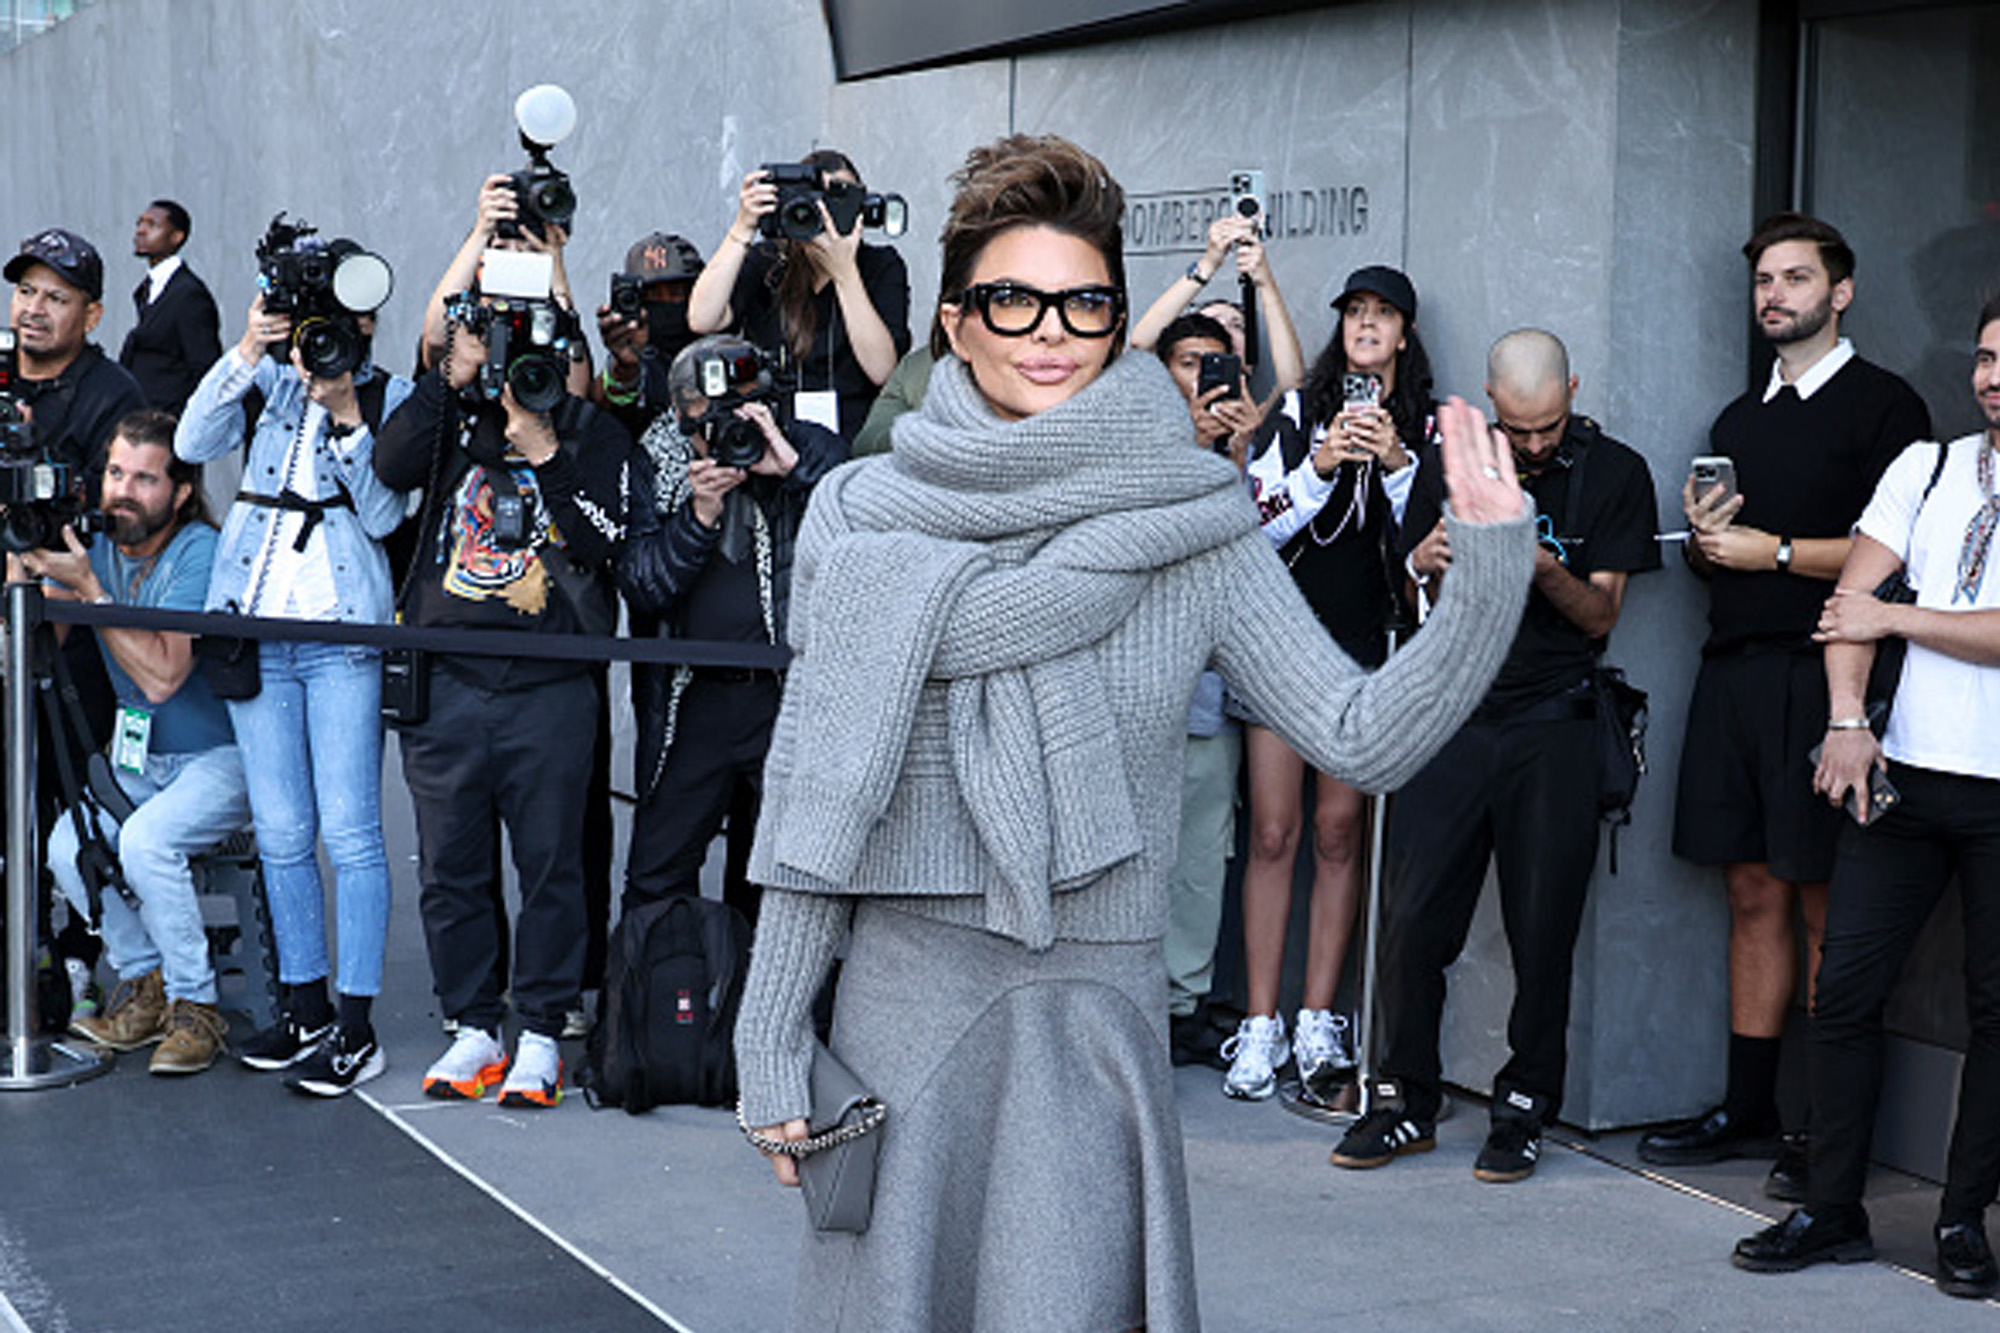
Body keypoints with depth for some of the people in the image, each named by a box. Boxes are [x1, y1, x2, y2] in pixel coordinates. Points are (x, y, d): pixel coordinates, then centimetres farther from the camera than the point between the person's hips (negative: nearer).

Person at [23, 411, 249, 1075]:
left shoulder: (199, 552, -17)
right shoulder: (95, 548, 2)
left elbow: (161, 676, -25)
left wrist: (89, 589, -25)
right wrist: (23, 566, -22)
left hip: (222, 757, -6)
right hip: (139, 758, 6)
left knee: (145, 840, -30)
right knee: (68, 846, -18)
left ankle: (195, 1004, -11)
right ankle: (143, 985, 4)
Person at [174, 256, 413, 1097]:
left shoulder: (391, 399, 2)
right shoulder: (266, 383, 11)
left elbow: (383, 516, -7)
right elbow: (191, 443, -6)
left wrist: (347, 416, -14)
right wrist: (247, 352, -15)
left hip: (344, 632, -4)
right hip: (256, 622, 4)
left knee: (348, 831, -7)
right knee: (280, 832, 9)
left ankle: (355, 1028, -1)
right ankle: (304, 1004, 21)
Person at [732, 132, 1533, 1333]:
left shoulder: (1190, 527, -2)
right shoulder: (866, 521, 0)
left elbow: (1365, 738, -6)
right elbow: (812, 799, 3)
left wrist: (1494, 568, -19)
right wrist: (774, 1047, 3)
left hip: (1096, 1019, -1)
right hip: (901, 1001, 1)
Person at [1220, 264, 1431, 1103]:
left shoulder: (1427, 429, 8)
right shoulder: (1297, 413, 7)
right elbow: (1261, 527, 1)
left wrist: (1396, 463, -12)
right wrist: (1322, 464, -12)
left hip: (1369, 648, 0)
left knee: (1339, 831, 2)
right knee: (1274, 831, -2)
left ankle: (1318, 1021, 9)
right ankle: (1260, 1025, 2)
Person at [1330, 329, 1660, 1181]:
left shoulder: (1616, 474, 3)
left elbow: (1602, 615, 1)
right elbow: (1415, 594, 13)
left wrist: (1548, 571, -19)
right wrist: (1426, 563, -10)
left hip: (1553, 724, -2)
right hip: (1451, 716, 2)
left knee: (1542, 928, 0)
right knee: (1412, 917, -1)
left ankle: (1524, 1111, 14)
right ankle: (1406, 1101, 13)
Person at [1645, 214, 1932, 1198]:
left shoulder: (1883, 406, 0)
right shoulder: (1739, 421, 21)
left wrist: (1775, 551, -10)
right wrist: (1705, 541, 2)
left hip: (1822, 674, -6)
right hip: (1732, 672, 7)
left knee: (1825, 904, -6)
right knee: (1754, 895, 9)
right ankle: (1748, 1110, 14)